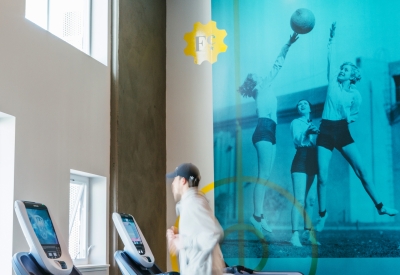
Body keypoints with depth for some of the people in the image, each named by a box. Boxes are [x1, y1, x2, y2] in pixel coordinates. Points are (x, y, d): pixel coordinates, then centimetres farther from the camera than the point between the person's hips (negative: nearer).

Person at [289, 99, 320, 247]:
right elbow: (297, 140, -10)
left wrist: (317, 132, -7)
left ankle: (307, 232, 14)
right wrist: (306, 132, -29)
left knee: (311, 200, 6)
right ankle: (295, 235, -21)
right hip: (301, 160, -6)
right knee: (300, 199, -16)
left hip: (313, 162, 6)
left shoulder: (314, 124, 21)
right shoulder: (296, 122, 6)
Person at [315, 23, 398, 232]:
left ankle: (380, 206, 1)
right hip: (326, 131, 0)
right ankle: (322, 214, 10)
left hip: (342, 132, 0)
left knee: (361, 169, -7)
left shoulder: (355, 94, 4)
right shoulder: (333, 83, 4)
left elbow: (355, 115, 15)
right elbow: (329, 58, -3)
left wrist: (349, 118, -6)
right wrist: (332, 38, -9)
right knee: (322, 176, -4)